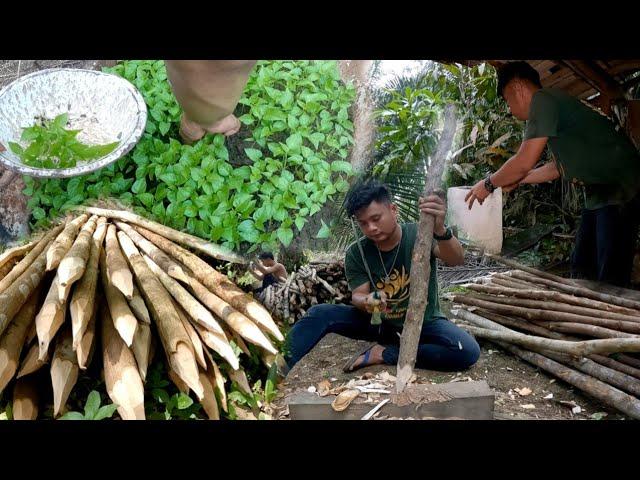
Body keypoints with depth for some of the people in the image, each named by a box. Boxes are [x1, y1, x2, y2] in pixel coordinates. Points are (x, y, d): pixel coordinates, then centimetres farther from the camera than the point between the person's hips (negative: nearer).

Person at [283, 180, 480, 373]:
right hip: (383, 324, 2)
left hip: (425, 323, -1)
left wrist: (440, 231, -56)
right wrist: (366, 302, -38)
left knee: (468, 351, -31)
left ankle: (384, 353, -21)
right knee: (319, 314, -17)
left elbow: (456, 260, -34)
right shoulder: (356, 253, -10)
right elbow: (358, 295, -11)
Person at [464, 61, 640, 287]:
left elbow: (524, 162, -19)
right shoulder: (556, 104, 16)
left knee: (610, 282, -9)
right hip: (599, 192, 10)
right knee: (581, 270, 14)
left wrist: (489, 184, -3)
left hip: (620, 190, -10)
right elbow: (560, 166, 22)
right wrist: (516, 180, 22)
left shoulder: (543, 99, -14)